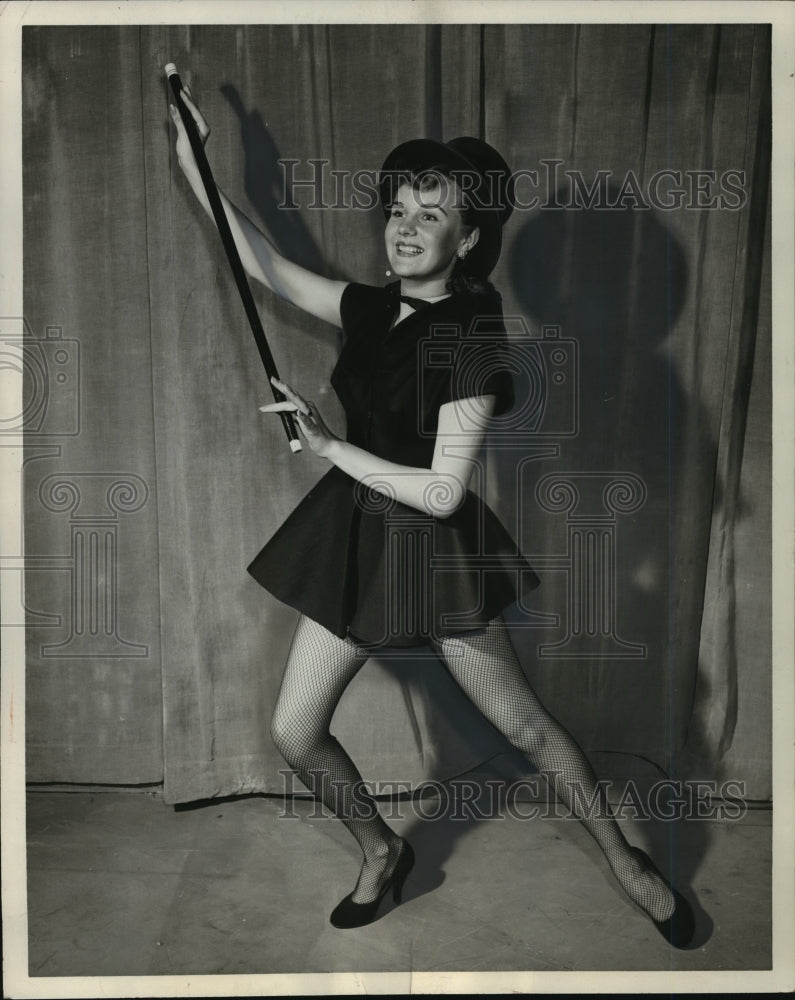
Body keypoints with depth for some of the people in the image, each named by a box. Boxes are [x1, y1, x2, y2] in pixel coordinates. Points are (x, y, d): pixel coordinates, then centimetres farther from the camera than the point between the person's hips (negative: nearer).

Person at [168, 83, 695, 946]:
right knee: (293, 733, 7)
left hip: (434, 544, -6)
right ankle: (382, 851, 33)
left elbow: (442, 492, -20)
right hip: (354, 535, 6)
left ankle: (626, 861, 32)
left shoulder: (469, 338, -16)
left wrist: (328, 446, -16)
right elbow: (264, 266, 13)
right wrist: (192, 164, 11)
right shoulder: (371, 309, 4)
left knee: (524, 727, 6)